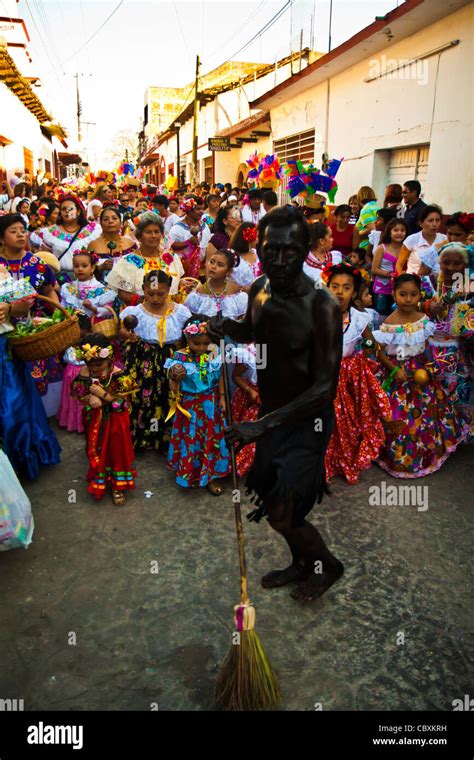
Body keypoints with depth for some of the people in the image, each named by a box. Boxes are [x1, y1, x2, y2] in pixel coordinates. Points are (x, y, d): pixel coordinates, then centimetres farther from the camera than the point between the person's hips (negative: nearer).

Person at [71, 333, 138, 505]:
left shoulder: (119, 375, -22)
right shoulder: (85, 372, -12)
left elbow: (124, 402, -20)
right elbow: (78, 393, 0)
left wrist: (103, 394, -29)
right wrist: (89, 398, -21)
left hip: (115, 421, -3)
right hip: (95, 420, 3)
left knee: (117, 451, 8)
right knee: (96, 452, 15)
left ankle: (117, 486, 27)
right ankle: (98, 483, 39)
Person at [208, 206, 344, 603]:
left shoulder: (322, 307, -26)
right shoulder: (259, 289, -4)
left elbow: (325, 387, -26)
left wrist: (263, 425, -32)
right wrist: (227, 327, -5)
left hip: (307, 421, -7)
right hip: (272, 415, 7)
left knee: (282, 514, -2)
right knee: (267, 496, 20)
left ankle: (327, 565, 31)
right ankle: (301, 564, 46)